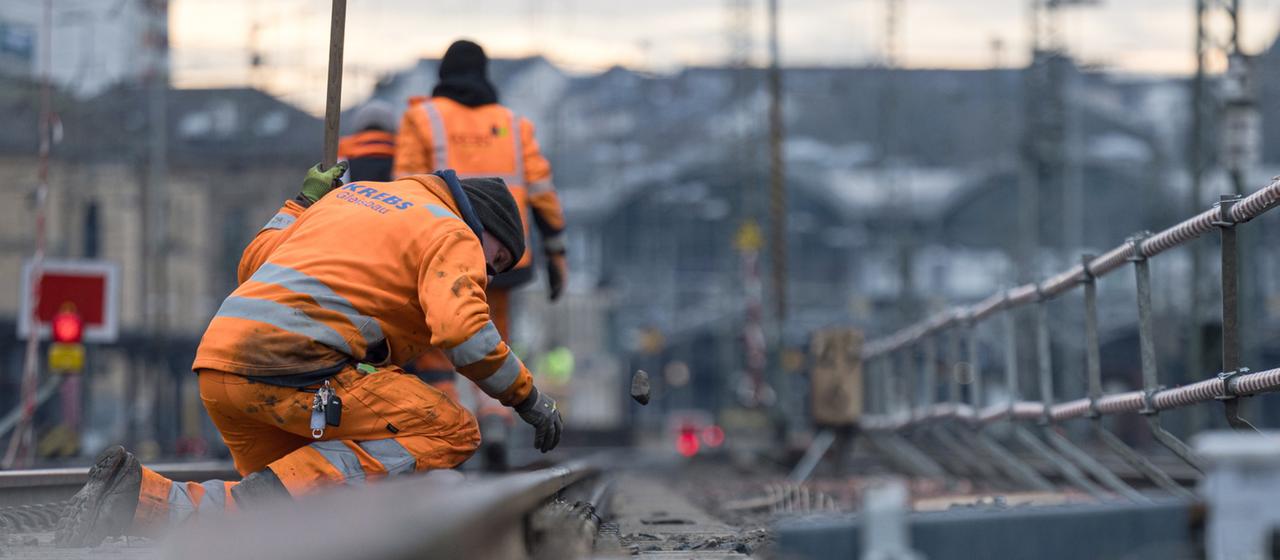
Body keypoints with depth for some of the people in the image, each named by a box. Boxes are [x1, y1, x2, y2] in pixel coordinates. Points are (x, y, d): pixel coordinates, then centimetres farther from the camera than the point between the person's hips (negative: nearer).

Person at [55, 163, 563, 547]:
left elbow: (253, 264, 32)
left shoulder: (351, 195, 31)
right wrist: (526, 397, 1)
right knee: (450, 433, -8)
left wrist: (303, 202, 45)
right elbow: (462, 330, -11)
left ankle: (139, 496, -4)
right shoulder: (452, 235, 7)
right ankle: (270, 497, -22)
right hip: (291, 362, -8)